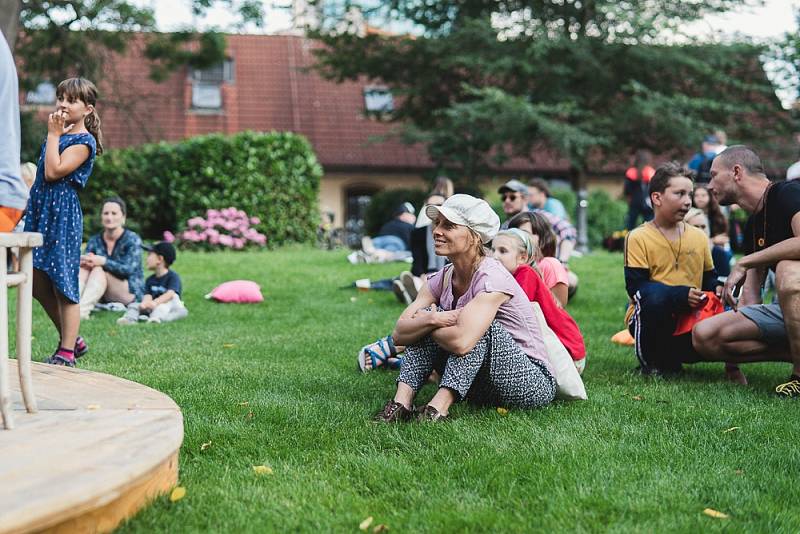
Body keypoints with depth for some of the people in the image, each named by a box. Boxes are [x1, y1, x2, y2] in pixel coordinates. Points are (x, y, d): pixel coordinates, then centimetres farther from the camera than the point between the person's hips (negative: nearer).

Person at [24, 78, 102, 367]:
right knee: (37, 283, 10)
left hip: (62, 214, -9)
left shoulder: (84, 141, -9)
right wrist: (27, 205, 17)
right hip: (40, 212, 9)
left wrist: (53, 134, -13)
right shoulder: (57, 134, 17)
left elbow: (53, 172, -20)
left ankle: (67, 352, 2)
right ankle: (71, 339, 23)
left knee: (62, 283, -5)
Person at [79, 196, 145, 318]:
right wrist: (83, 261, -33)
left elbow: (129, 270, -20)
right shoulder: (94, 241, 7)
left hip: (130, 294, -4)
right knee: (83, 267, -20)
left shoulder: (132, 240, -6)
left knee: (98, 270, -28)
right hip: (103, 298, 5)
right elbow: (85, 259, -7)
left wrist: (103, 261, -36)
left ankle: (82, 310, -46)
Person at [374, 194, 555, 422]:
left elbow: (462, 341, -35)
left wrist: (423, 322, -15)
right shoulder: (442, 279, 0)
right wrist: (430, 320, -27)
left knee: (477, 325, -29)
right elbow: (399, 333, -7)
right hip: (481, 389, 7)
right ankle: (402, 402, -18)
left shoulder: (492, 278, -22)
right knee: (431, 315, -8)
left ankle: (438, 408, -31)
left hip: (534, 384, -7)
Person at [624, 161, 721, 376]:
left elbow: (709, 278, 17)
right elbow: (636, 286, -14)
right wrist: (681, 295, -25)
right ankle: (649, 360, -13)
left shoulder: (699, 237, 11)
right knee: (656, 294, -37)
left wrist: (717, 290, -8)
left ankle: (670, 356, 8)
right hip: (651, 316, -5)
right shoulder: (639, 238, -5)